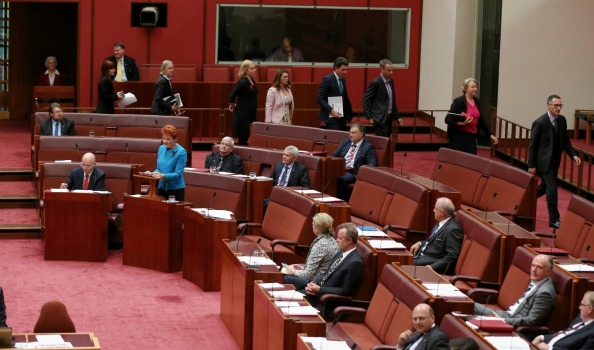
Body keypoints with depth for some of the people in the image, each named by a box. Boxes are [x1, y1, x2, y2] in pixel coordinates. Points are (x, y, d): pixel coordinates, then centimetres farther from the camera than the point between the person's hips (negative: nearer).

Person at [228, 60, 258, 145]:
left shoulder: (252, 81, 11)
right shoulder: (242, 82, -15)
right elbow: (231, 98, -20)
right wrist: (233, 107, -3)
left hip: (251, 115, 8)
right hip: (242, 116, -8)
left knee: (245, 140, 10)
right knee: (243, 139, -4)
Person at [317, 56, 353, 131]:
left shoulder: (343, 80, 14)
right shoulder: (327, 79, -10)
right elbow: (320, 99, -14)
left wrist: (349, 114, 15)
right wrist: (331, 110, -23)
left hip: (342, 117, 7)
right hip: (331, 117, -7)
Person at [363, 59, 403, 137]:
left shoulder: (391, 82, 11)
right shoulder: (376, 83, -13)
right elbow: (365, 100, -12)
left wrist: (397, 117, 17)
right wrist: (369, 117, -14)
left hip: (389, 118, 8)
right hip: (380, 119, -8)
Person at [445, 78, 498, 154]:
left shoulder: (477, 102, 10)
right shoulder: (458, 101, -9)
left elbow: (481, 120, 19)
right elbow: (448, 119, -11)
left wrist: (490, 134, 16)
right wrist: (462, 123, -23)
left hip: (472, 137, 6)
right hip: (459, 137, -6)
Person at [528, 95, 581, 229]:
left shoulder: (562, 120, 1)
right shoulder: (539, 123, -17)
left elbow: (565, 140, 11)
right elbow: (532, 145, -12)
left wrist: (573, 155, -3)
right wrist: (531, 165, -11)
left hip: (555, 161, 7)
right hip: (544, 161, -7)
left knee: (545, 186, 20)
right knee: (552, 188, -10)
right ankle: (554, 220, -4)